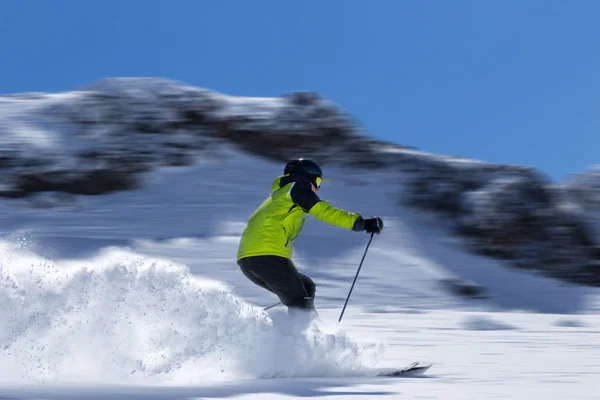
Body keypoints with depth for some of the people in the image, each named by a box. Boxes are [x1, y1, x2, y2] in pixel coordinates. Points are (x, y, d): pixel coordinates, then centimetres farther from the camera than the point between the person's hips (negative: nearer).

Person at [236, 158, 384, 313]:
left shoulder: (277, 196, 33)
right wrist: (360, 222, -10)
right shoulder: (296, 187, 8)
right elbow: (324, 211, -6)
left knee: (307, 288, 15)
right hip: (267, 254, -9)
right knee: (300, 303, -10)